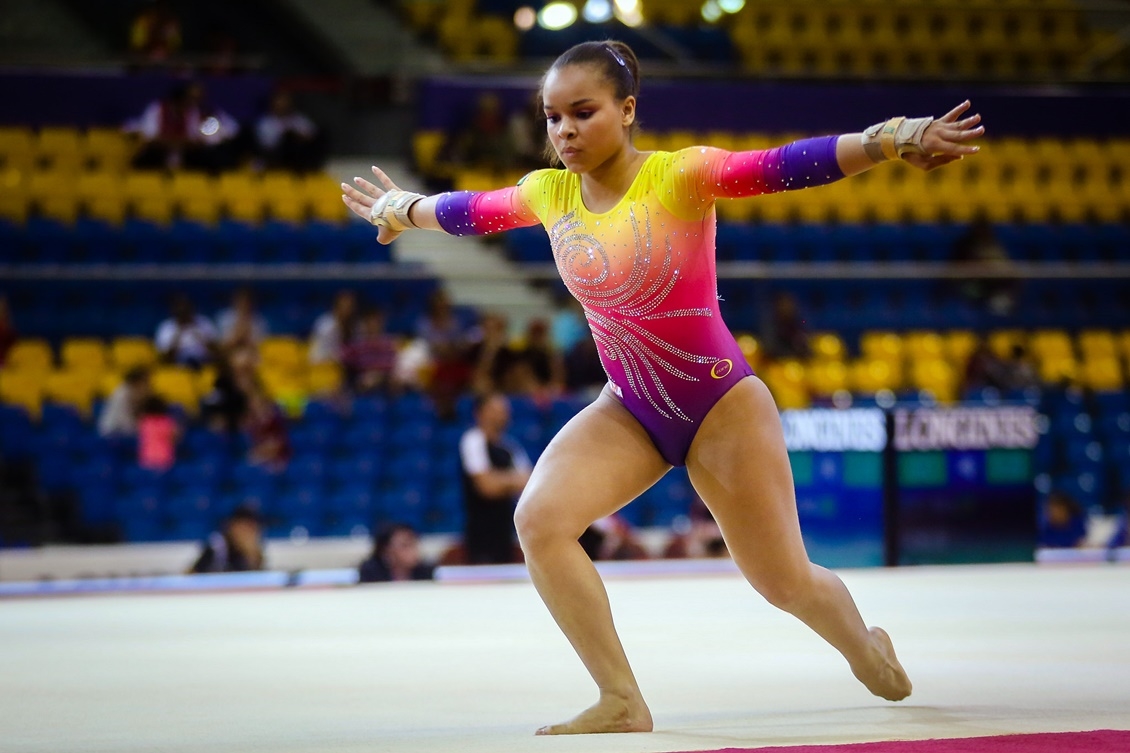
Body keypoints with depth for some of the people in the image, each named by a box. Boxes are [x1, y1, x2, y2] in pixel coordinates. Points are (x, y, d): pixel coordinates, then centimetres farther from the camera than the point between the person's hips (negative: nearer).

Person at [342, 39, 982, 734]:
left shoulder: (680, 176, -18)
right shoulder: (548, 194, -2)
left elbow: (786, 165, -31)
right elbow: (469, 209, 19)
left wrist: (894, 141, -45)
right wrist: (403, 209, 37)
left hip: (723, 406, -4)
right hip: (629, 413, 5)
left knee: (786, 582, 4)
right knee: (540, 521, -20)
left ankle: (868, 649, 40)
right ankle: (622, 702, -10)